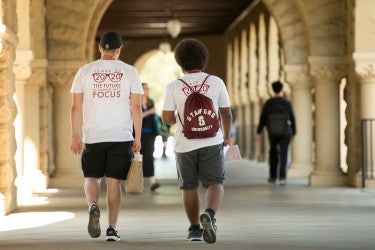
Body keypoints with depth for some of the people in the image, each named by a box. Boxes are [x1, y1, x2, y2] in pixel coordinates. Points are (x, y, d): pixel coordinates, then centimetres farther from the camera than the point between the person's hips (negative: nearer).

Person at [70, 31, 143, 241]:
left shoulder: (85, 71, 3)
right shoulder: (129, 72, 2)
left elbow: (76, 107, 2)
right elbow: (136, 107, -1)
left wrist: (76, 136, 6)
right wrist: (137, 138, 3)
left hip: (93, 136, 0)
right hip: (121, 136, 0)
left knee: (92, 177, 13)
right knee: (114, 181, 5)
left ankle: (94, 206, -16)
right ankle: (112, 228, 1)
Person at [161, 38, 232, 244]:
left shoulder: (173, 87, -2)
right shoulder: (216, 82, 1)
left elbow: (166, 118, -6)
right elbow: (227, 113, 6)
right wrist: (226, 135, 24)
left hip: (185, 144, 1)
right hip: (211, 142, -1)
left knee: (189, 187, 16)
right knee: (215, 184, -1)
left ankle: (195, 228, 21)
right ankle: (209, 214, -30)